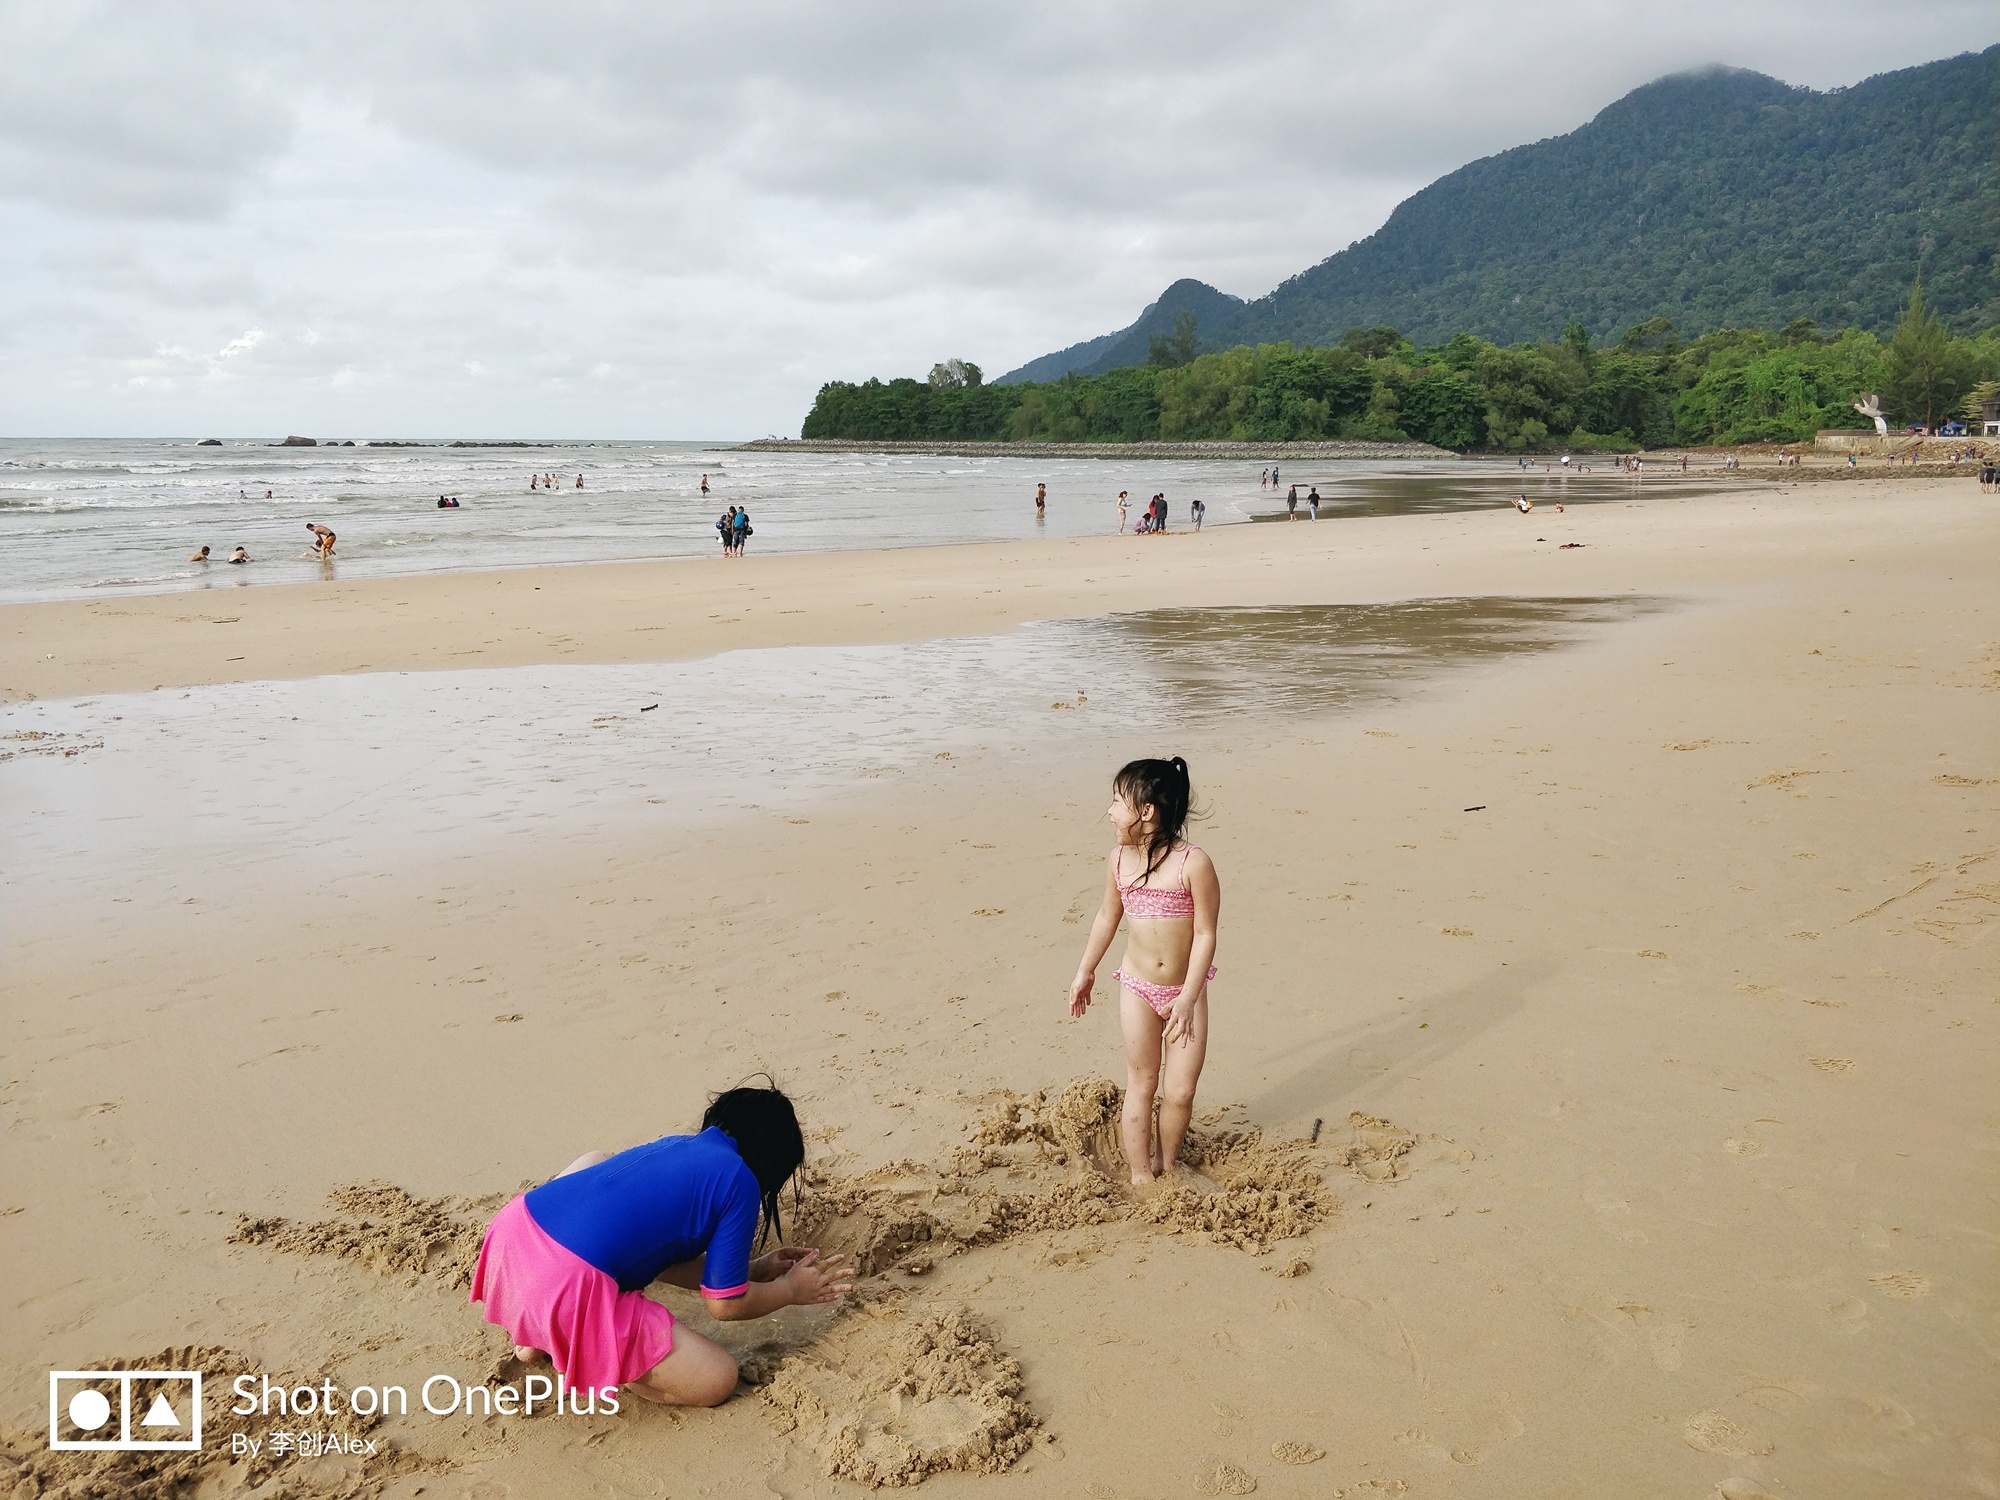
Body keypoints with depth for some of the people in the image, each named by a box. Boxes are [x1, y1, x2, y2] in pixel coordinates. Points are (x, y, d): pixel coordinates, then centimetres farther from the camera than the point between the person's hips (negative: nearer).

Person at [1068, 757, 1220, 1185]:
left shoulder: (1193, 864, -19)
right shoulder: (1119, 859, -4)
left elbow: (1205, 934, -16)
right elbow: (1107, 917, 11)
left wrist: (1188, 998, -19)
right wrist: (1085, 972, 17)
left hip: (1186, 991, -3)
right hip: (1138, 989, 3)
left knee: (1180, 1091, 2)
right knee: (1141, 1085, 8)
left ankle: (1167, 1168, 24)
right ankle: (1141, 1177, 17)